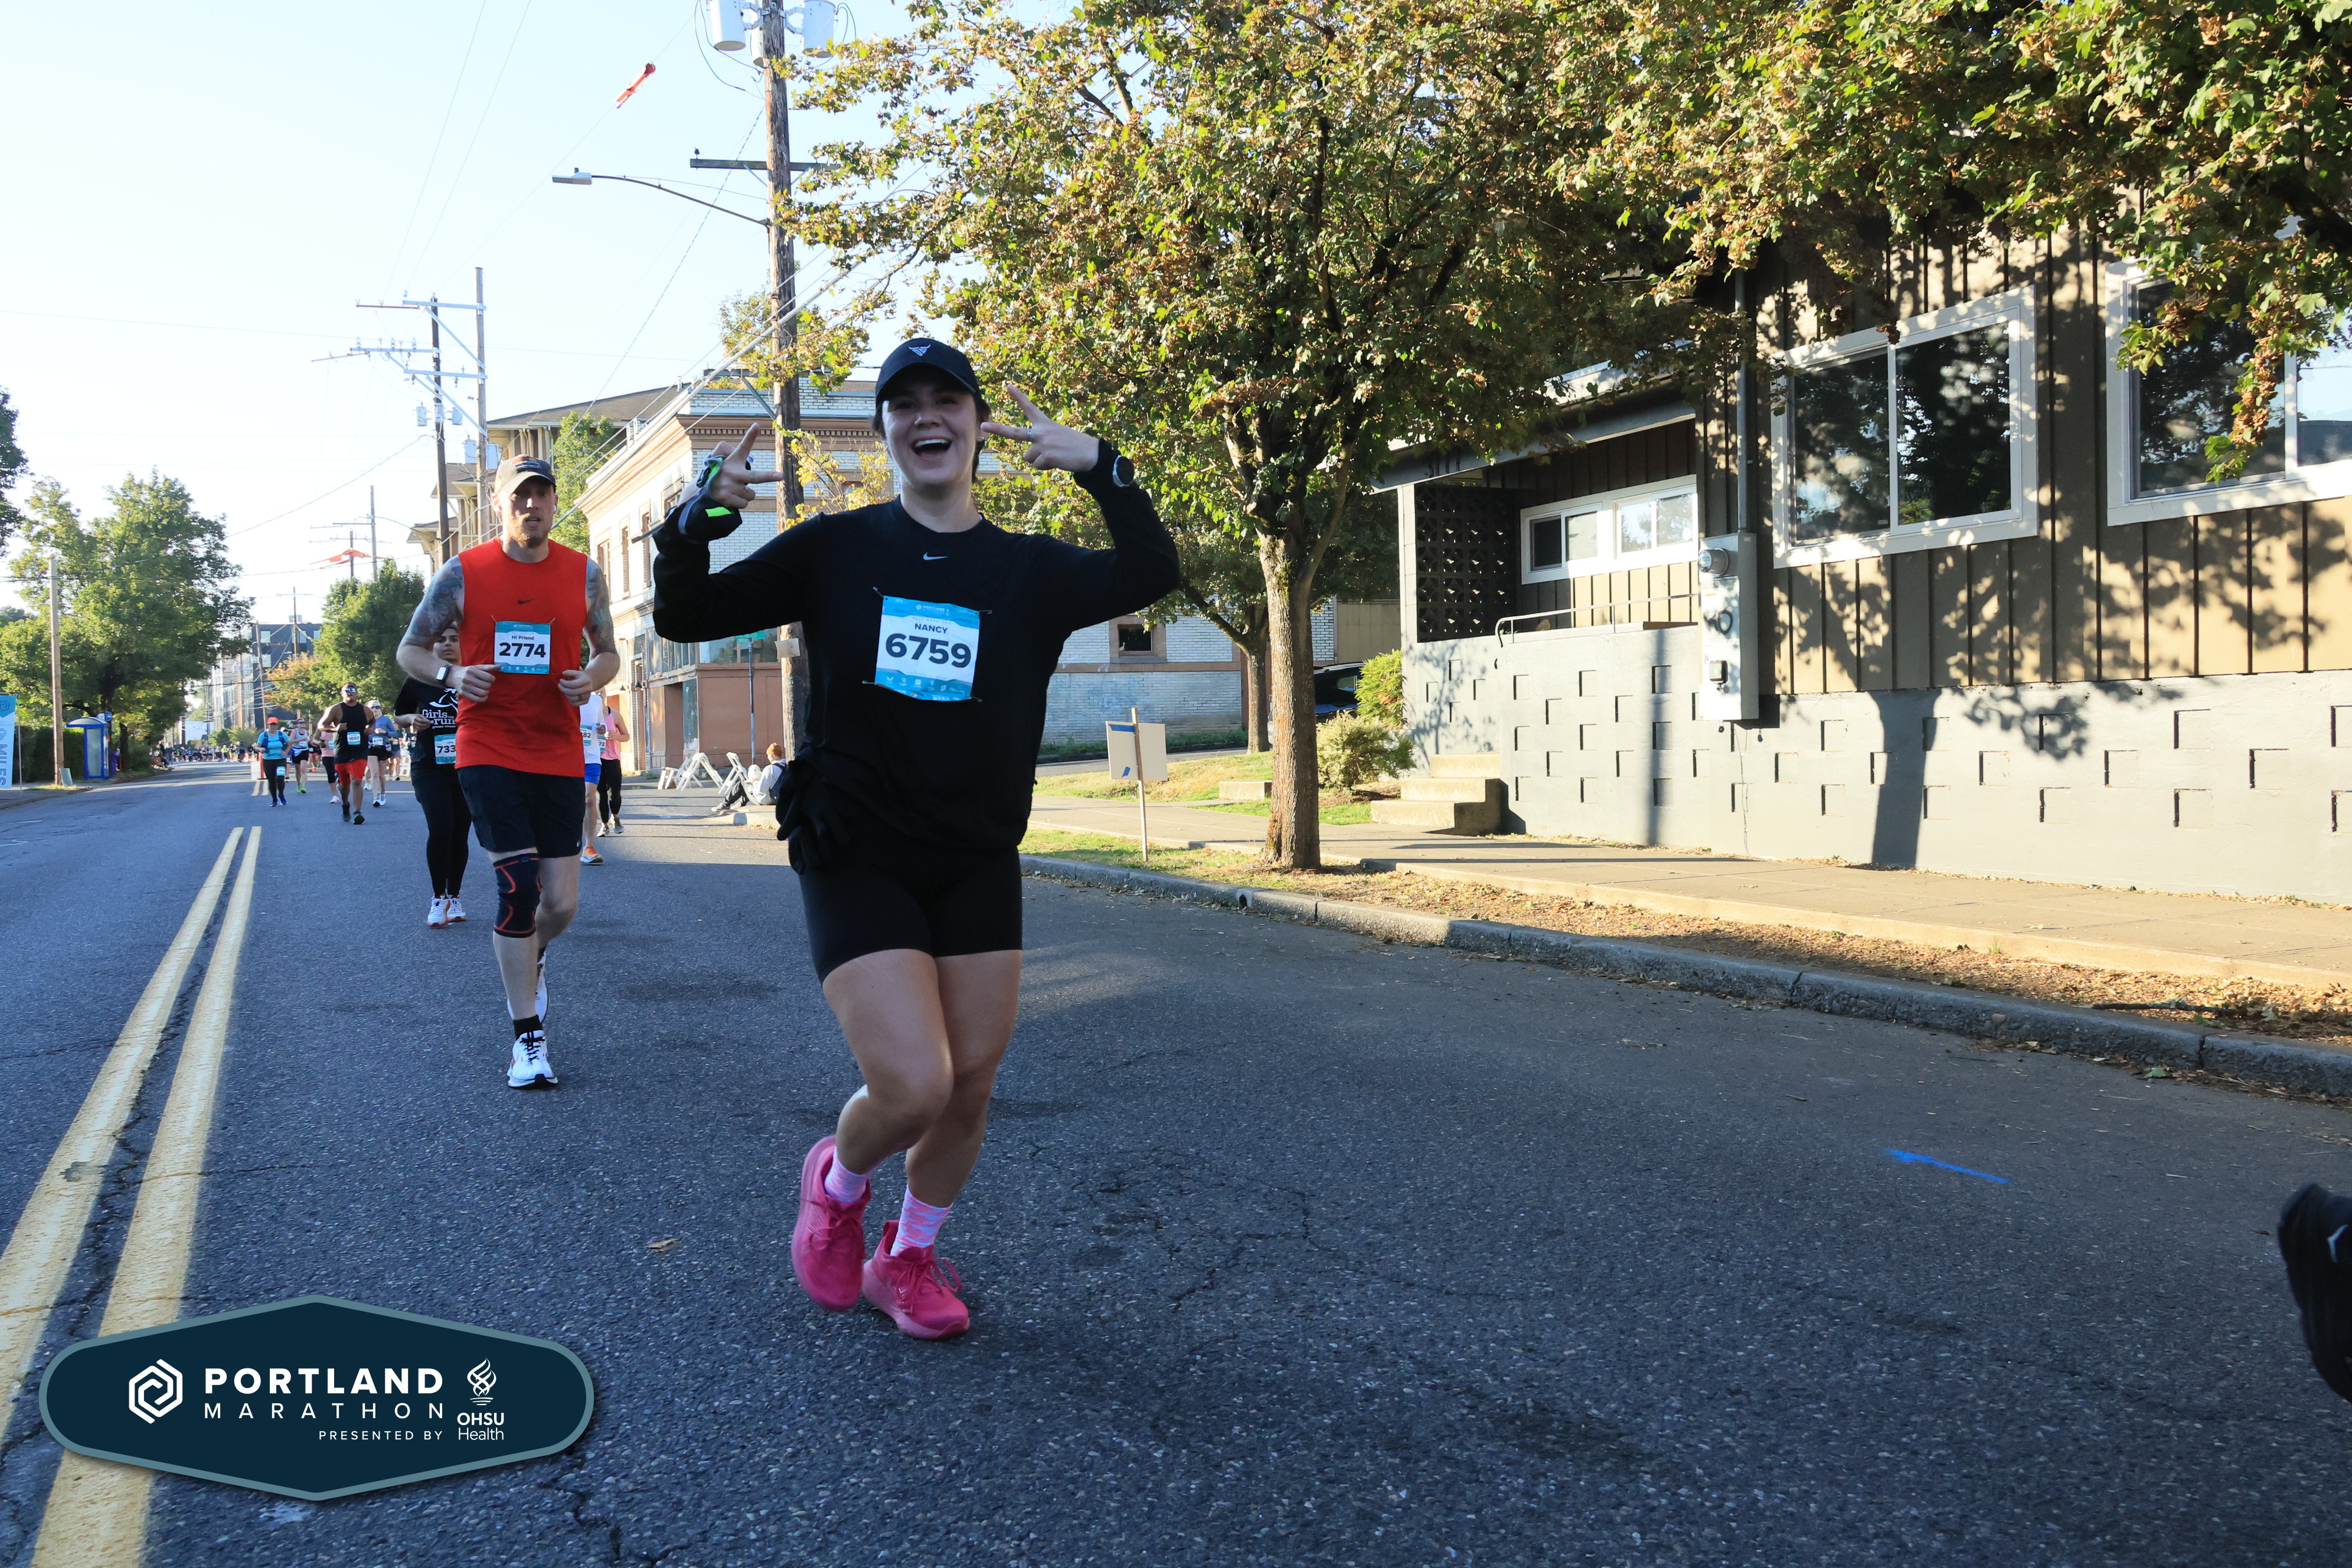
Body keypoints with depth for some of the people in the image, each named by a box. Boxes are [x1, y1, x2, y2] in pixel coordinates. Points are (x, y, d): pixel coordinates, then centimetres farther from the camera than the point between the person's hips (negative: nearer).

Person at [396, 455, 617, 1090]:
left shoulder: (583, 574, 4)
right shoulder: (462, 574, -1)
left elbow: (608, 651, 15)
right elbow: (411, 649, 8)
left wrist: (594, 677, -9)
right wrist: (450, 674, -14)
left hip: (558, 757, 2)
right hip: (488, 752, -2)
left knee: (562, 902, 3)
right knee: (518, 887, -11)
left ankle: (529, 960, 41)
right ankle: (528, 1037, 2)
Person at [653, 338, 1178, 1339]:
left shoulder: (1030, 570, 3)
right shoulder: (834, 550, 0)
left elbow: (1152, 573, -13)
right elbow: (686, 618, 0)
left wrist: (1100, 469, -24)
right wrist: (694, 523, -18)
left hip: (979, 867, 3)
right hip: (856, 862, -3)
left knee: (970, 1087, 7)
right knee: (914, 1087, -15)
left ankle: (908, 1258, 33)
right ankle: (838, 1181, 21)